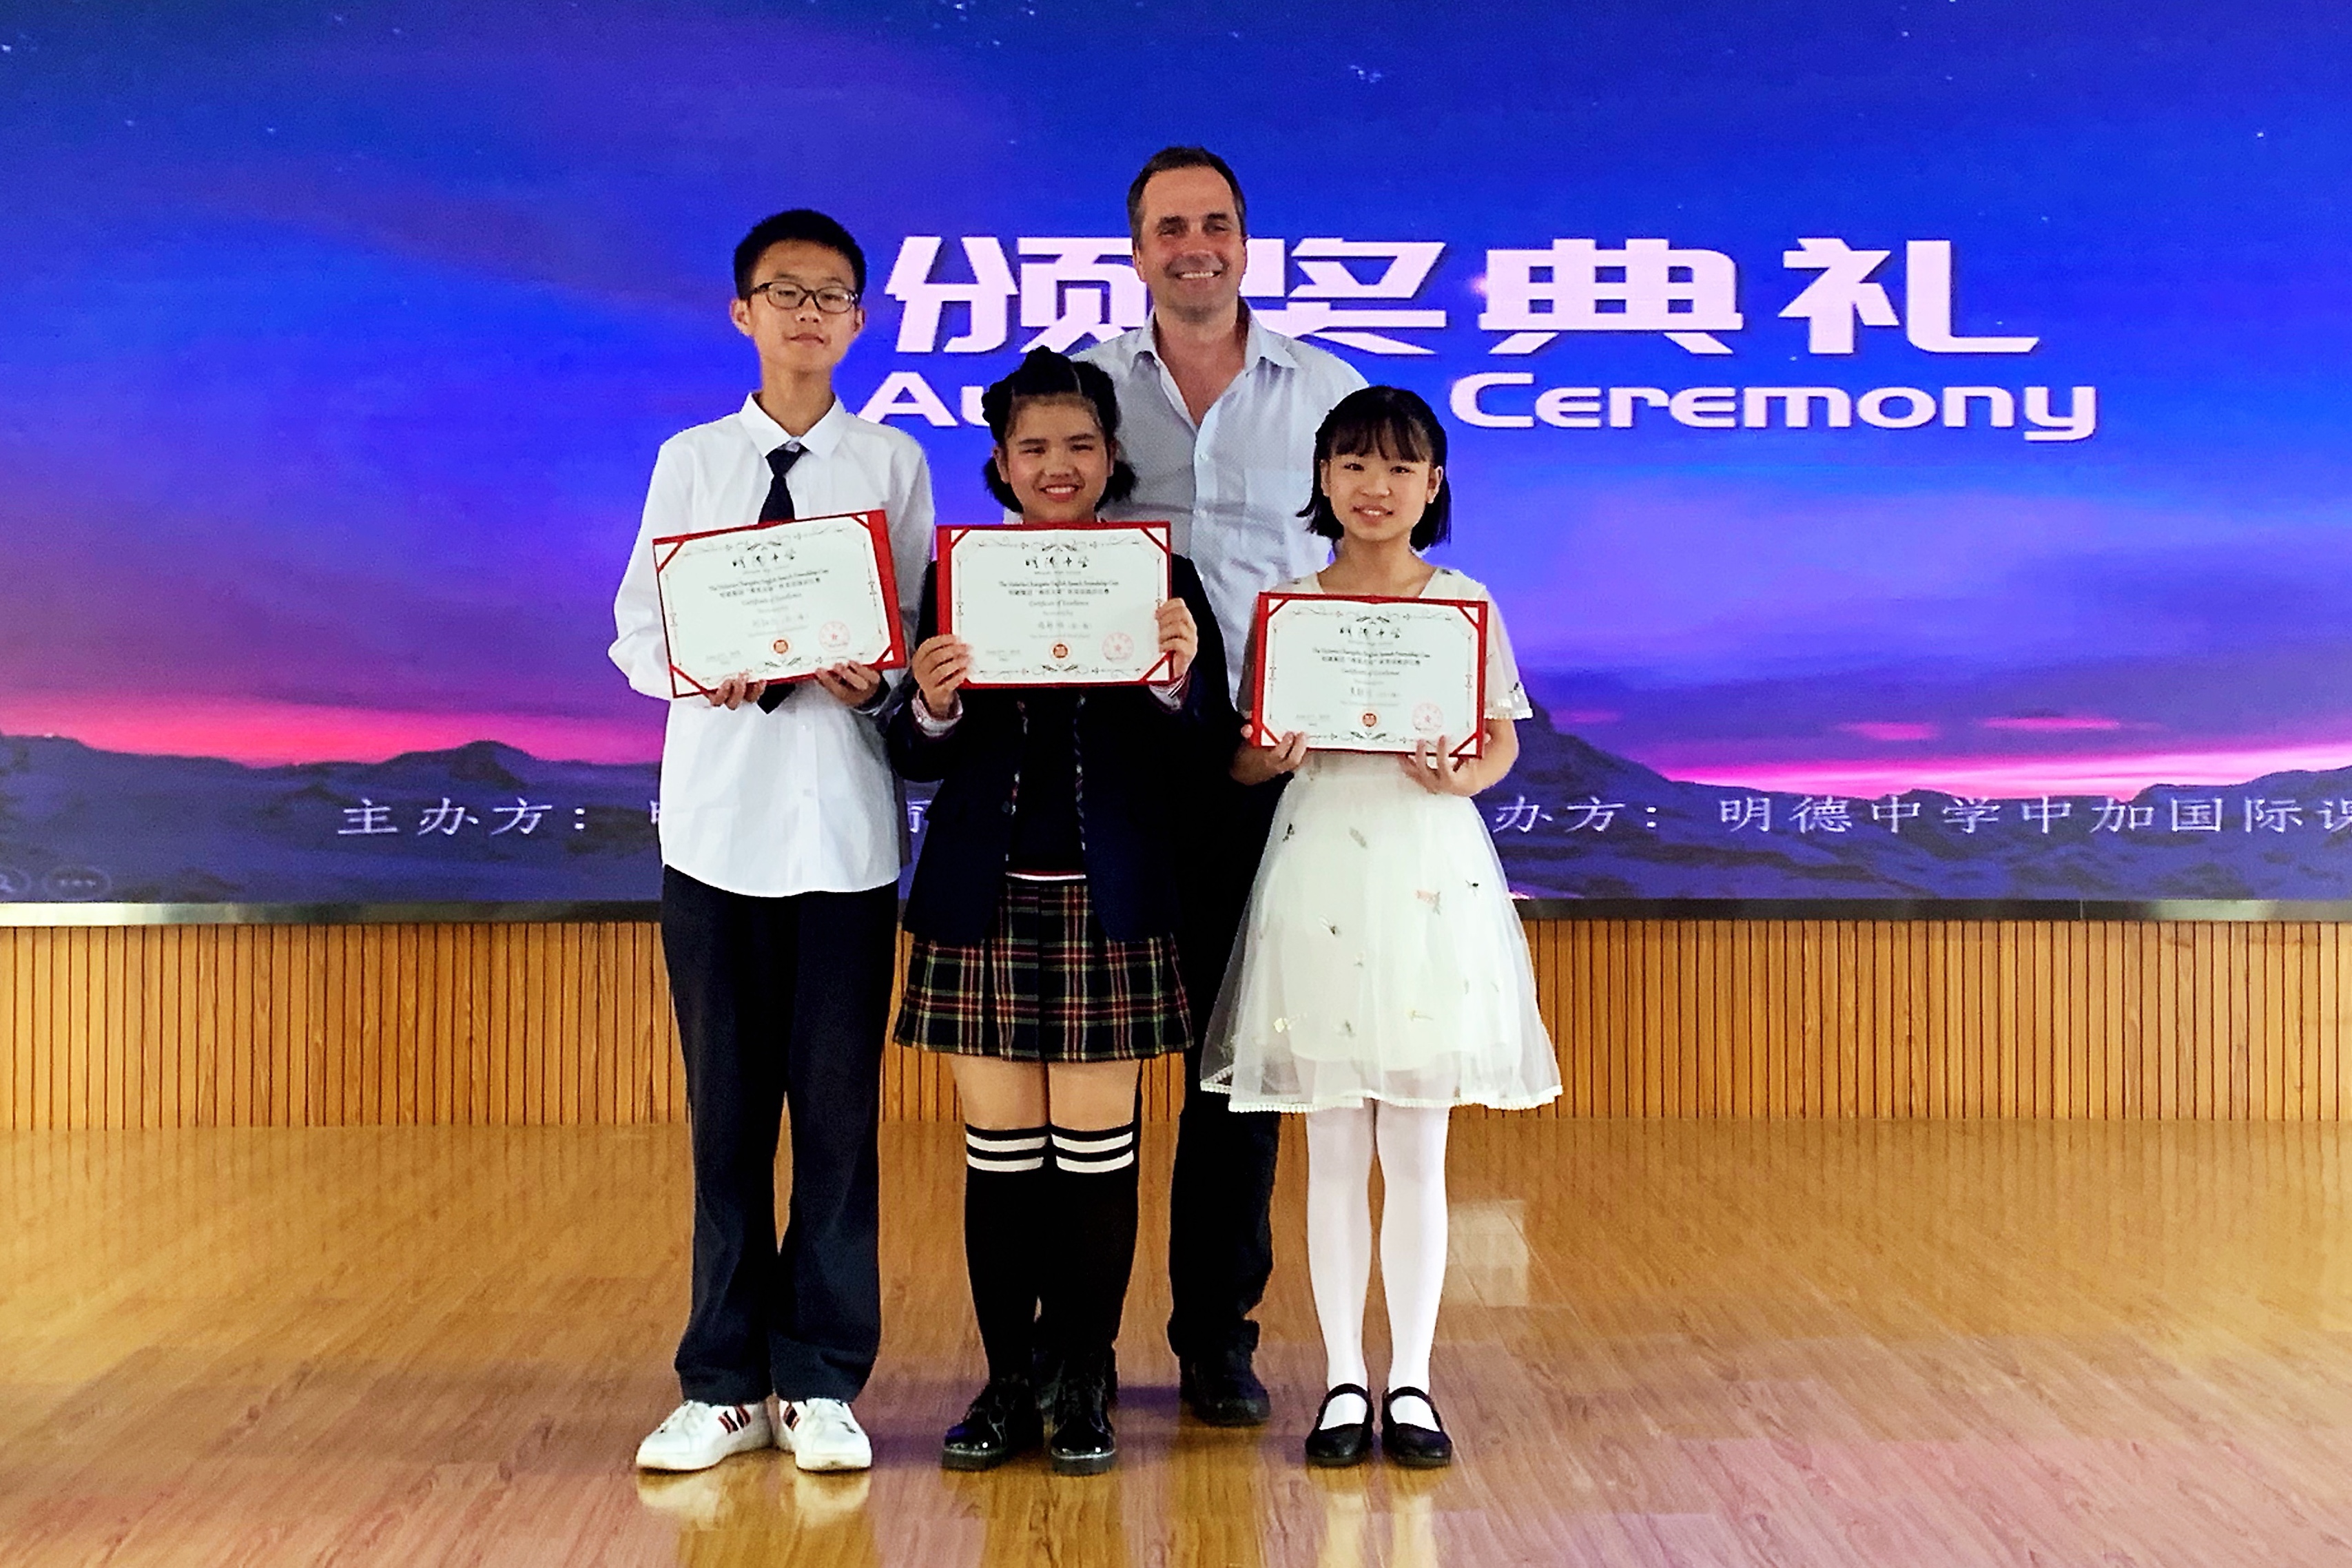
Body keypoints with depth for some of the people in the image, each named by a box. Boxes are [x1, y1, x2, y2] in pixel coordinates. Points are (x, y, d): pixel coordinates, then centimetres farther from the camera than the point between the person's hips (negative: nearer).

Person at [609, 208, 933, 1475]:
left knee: (839, 1105, 3)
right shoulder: (690, 462, 9)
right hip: (715, 812, 1)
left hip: (847, 821, -1)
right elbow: (637, 636, 7)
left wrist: (878, 678, -16)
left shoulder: (892, 463, 6)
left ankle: (821, 1383, 15)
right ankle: (725, 1384, 18)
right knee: (726, 1104, 7)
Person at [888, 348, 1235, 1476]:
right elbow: (919, 759, 3)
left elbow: (1211, 750, -1)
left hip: (1110, 903, -1)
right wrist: (932, 705, -18)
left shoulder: (1159, 576, 3)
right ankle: (1010, 1380, 19)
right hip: (986, 901, 1)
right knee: (999, 1149, 6)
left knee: (1096, 1147, 4)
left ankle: (1083, 1384, 18)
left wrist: (1179, 678, -20)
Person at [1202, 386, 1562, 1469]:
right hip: (1320, 864, 0)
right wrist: (1274, 755, -16)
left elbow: (1504, 741, 8)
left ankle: (1411, 1382, 16)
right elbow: (1244, 760, 6)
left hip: (1430, 864, 0)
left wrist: (1463, 775, -13)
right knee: (1332, 1152, 6)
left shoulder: (1466, 603, 5)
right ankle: (1343, 1380, 17)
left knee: (1416, 1153, 5)